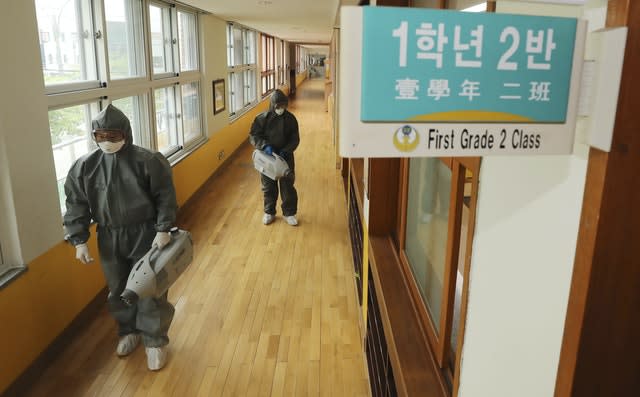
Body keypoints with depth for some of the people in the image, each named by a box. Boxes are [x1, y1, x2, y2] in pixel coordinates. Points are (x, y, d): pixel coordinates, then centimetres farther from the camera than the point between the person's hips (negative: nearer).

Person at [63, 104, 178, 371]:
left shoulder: (147, 161, -12)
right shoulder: (84, 167, -2)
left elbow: (165, 198, -8)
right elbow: (76, 206, 3)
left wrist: (163, 229, -14)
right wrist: (79, 240, -1)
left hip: (145, 235, -3)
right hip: (109, 239, 4)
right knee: (118, 291, 17)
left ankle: (155, 340, 21)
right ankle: (129, 331, 40)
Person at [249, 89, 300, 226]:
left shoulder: (290, 118, -5)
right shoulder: (262, 118, -9)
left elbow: (295, 139, -3)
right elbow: (253, 135, -7)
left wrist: (285, 151, -18)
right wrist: (265, 146, -24)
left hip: (286, 157, 0)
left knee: (287, 186, 6)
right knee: (268, 186, 12)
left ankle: (289, 213, 22)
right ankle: (269, 212, 29)